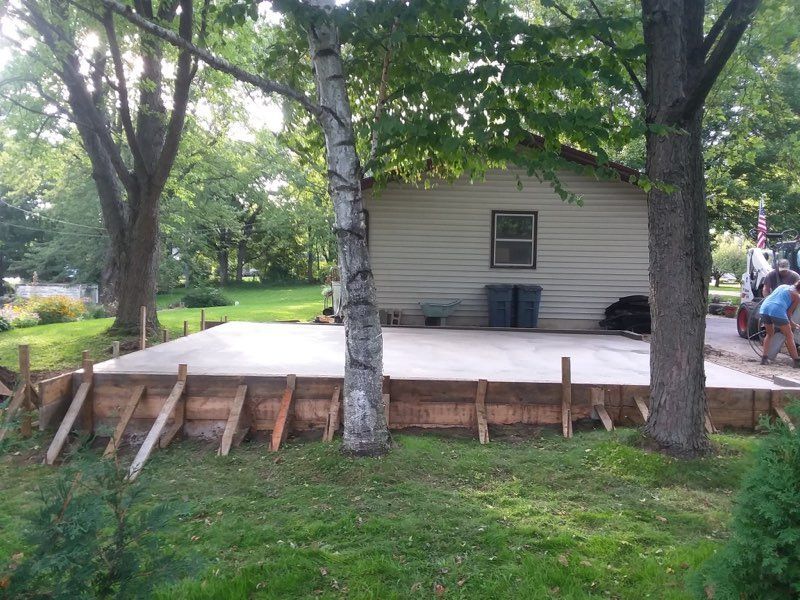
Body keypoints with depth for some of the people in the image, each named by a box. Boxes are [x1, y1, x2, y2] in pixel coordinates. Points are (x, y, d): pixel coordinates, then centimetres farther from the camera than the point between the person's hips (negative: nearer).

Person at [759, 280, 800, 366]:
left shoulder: (782, 286, 27)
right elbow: (789, 312, 7)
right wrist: (791, 323, 25)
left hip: (764, 308, 6)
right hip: (777, 311, -6)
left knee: (770, 334, 24)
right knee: (789, 336, 10)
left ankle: (764, 358, 15)